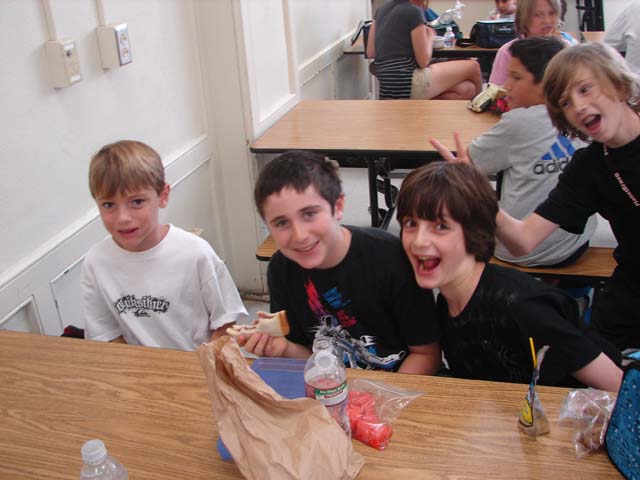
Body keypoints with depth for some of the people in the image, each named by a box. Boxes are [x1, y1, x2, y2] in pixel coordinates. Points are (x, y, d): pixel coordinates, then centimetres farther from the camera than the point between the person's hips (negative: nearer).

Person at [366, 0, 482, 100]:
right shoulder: (414, 11, -10)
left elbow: (370, 53, 14)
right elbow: (423, 61, -10)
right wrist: (430, 36, 10)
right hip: (406, 83, -8)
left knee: (467, 89, 11)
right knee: (473, 67, 11)